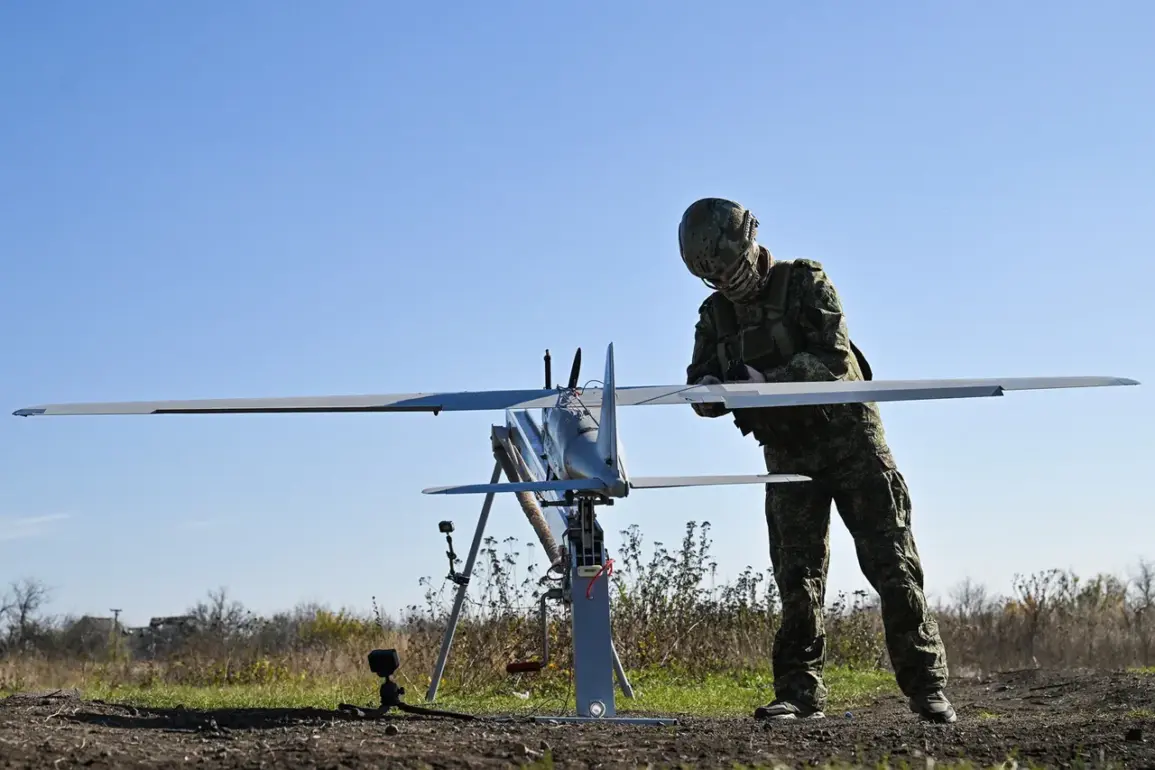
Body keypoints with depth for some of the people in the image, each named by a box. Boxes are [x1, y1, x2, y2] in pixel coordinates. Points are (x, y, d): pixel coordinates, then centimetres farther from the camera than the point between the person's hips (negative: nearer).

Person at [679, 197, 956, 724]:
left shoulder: (803, 281, -7)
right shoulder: (716, 314, 7)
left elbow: (834, 355, -19)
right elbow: (701, 391, 4)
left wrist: (768, 380, -31)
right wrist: (708, 388, -22)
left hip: (848, 438, -4)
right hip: (787, 455, 4)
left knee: (890, 563, -5)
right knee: (797, 576, 2)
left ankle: (926, 685, -4)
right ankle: (799, 693, 4)